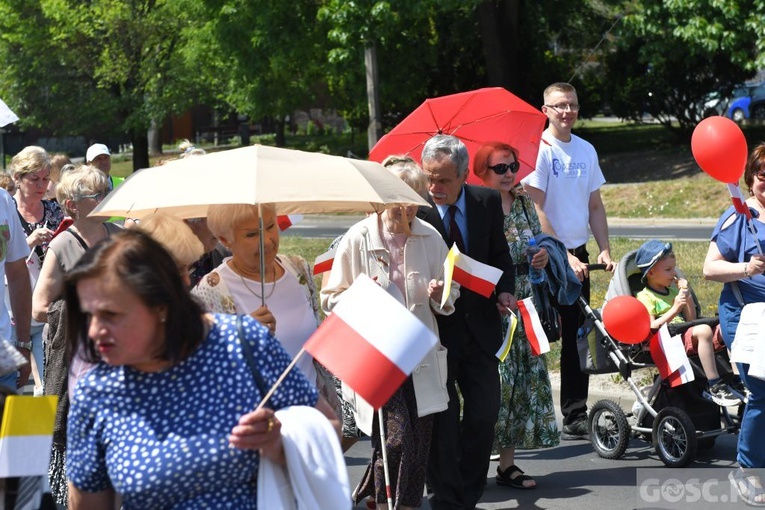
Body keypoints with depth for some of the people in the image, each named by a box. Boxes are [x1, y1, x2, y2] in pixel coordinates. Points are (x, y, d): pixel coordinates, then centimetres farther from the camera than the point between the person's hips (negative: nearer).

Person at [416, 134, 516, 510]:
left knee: (485, 413, 8)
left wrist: (505, 291, -4)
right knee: (443, 419, 1)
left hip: (479, 324, 4)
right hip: (435, 327, -4)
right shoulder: (414, 209, -12)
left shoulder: (487, 202, -1)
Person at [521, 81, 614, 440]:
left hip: (577, 255, 6)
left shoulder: (586, 150, 11)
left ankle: (575, 416, 15)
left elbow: (595, 206, 16)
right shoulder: (538, 149, -9)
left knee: (577, 337, 9)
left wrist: (604, 250, 3)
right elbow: (536, 211, -14)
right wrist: (564, 256, -18)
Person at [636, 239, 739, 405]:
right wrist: (675, 309, -16)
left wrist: (687, 296, 8)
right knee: (703, 330, -35)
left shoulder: (673, 290, 25)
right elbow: (651, 327, -12)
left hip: (689, 337, 8)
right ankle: (715, 388, -37)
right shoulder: (645, 297, 2)